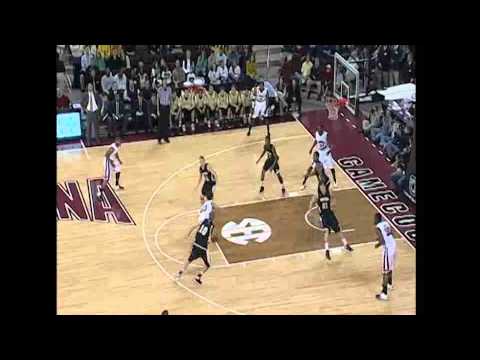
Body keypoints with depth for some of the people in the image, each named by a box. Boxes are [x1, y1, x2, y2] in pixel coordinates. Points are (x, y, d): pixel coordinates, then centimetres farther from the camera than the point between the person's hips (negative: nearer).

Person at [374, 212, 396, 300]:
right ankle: (390, 284, 51)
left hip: (387, 249, -9)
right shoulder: (386, 223, 8)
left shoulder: (378, 227, -17)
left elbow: (382, 242, -23)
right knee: (390, 267, 30)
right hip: (393, 245, 9)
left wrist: (378, 244, -3)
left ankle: (384, 294, 0)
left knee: (385, 271, -3)